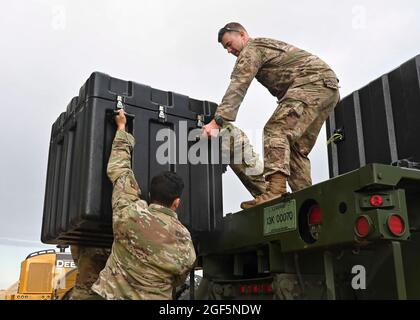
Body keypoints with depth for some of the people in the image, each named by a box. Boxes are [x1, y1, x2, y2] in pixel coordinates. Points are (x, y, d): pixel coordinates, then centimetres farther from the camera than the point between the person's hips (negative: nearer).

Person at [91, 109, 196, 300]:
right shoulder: (185, 242, -13)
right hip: (153, 297, 1)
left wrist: (121, 128, 9)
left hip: (109, 294, 0)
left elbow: (118, 170, -3)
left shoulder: (130, 214, -17)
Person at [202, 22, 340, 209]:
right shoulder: (268, 46, 30)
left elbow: (237, 87, -13)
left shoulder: (251, 49, 0)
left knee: (276, 130, -22)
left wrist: (217, 121, -20)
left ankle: (276, 190, -37)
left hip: (312, 82, -10)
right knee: (297, 149, 8)